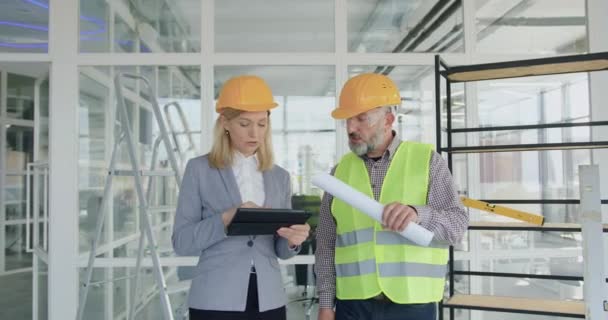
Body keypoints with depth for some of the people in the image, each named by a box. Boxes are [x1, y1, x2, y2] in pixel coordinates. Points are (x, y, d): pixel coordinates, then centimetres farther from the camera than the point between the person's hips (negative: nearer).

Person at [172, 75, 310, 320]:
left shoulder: (280, 176, 8)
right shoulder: (199, 169, -1)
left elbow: (280, 250, 10)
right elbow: (181, 242, -6)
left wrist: (292, 240, -12)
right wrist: (226, 219, -20)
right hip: (216, 300, -3)